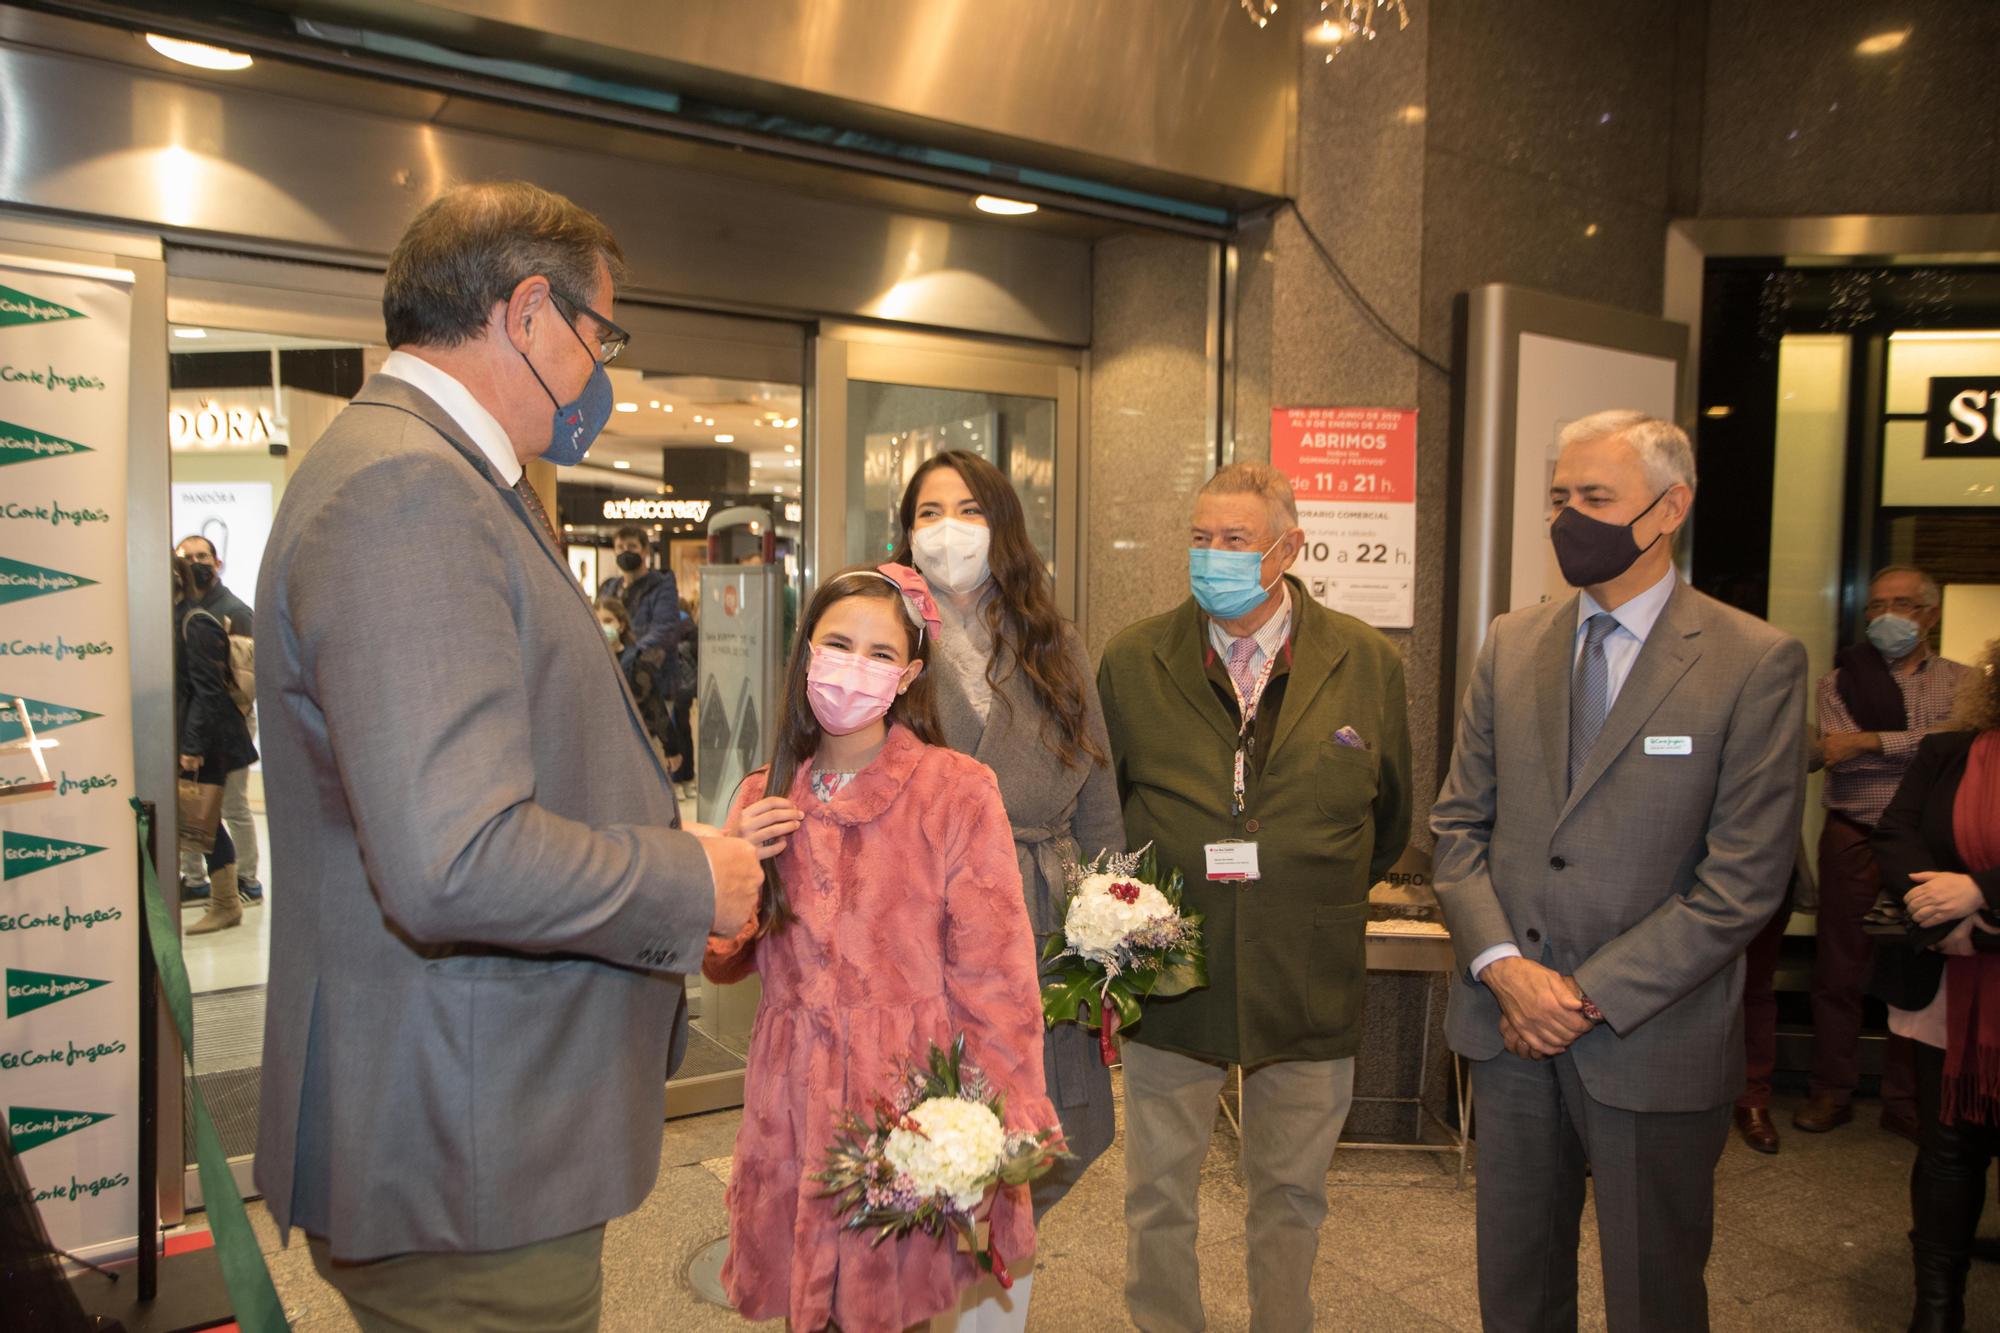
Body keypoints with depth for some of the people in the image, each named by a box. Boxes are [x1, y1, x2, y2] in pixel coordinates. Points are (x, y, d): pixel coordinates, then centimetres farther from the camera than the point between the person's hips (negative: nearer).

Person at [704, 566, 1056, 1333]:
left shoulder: (957, 791, -9)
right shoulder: (766, 798, 6)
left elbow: (995, 976, -9)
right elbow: (722, 965, 13)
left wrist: (1007, 1126, -15)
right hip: (795, 1113, 4)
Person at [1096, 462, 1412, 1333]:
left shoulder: (1367, 663, -1)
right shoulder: (1132, 662, -2)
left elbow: (1390, 819, 11)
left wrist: (1321, 901, 10)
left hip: (1309, 987, 1)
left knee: (1292, 1194, 17)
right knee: (1158, 1195, 12)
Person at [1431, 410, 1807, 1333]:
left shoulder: (1757, 663, -9)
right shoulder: (1511, 644, 4)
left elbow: (1744, 878, -13)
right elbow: (1459, 824, 4)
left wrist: (1591, 996, -15)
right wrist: (1504, 966, -10)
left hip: (1652, 1042, -3)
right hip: (1507, 1024, 4)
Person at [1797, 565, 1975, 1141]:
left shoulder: (1959, 682, 8)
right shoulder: (1841, 678, 5)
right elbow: (1826, 753, -10)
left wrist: (1870, 740, -16)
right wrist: (1915, 748, -14)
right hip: (1853, 840, -1)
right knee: (1839, 970, 4)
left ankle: (1904, 1100, 21)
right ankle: (1832, 1092, 17)